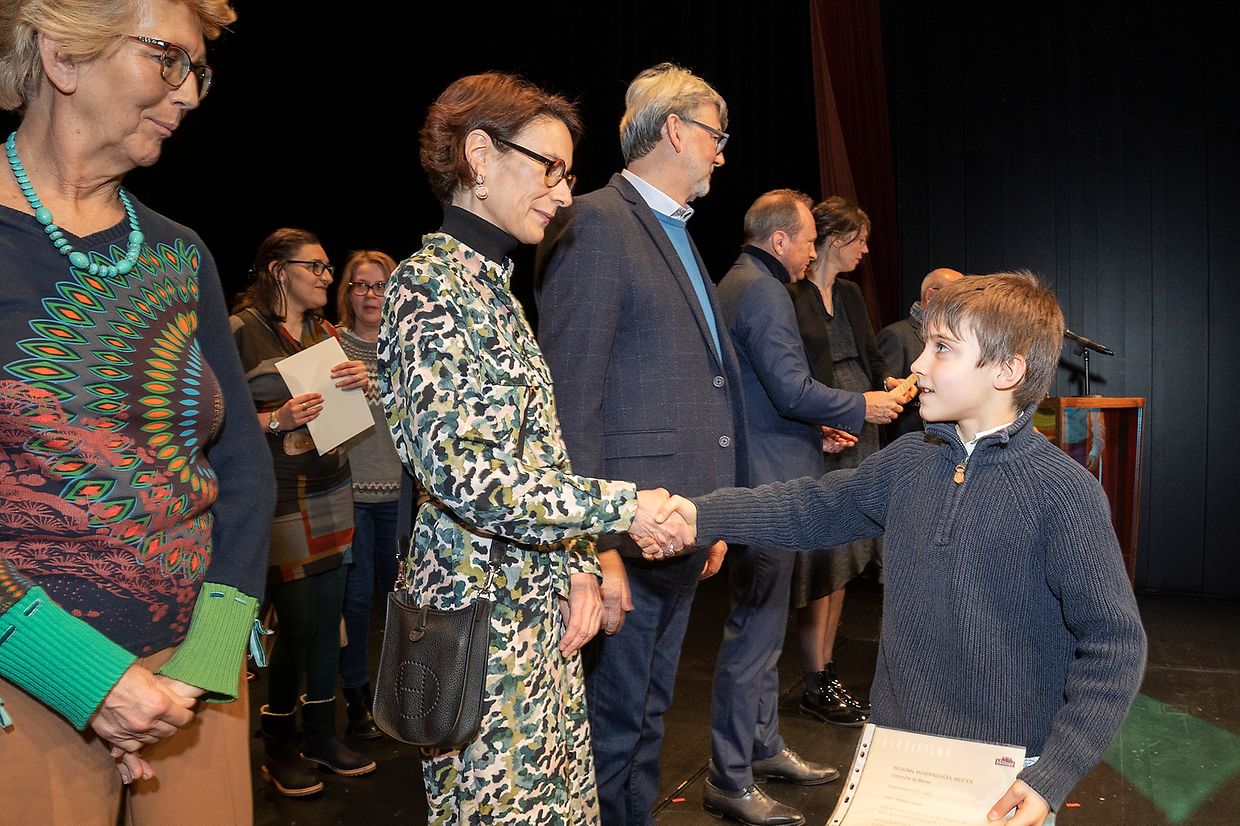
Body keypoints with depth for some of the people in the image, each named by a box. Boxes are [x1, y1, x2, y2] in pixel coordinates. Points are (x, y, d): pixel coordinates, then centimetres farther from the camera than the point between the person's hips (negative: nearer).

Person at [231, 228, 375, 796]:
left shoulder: (324, 330, 13)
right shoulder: (241, 331, -7)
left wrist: (359, 381, -3)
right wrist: (275, 420, -22)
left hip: (331, 492, 7)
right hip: (278, 498, -6)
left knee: (328, 615, 9)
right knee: (296, 623, -4)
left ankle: (321, 735, 24)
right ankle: (278, 748, 16)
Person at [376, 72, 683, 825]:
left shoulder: (491, 285, 14)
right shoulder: (431, 283, -14)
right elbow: (457, 465, -25)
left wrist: (575, 562, 5)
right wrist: (620, 506, -19)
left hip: (538, 604, 9)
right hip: (484, 608, -8)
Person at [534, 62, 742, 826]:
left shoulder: (677, 235, 17)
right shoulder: (597, 224, -12)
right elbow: (572, 399, -18)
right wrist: (593, 547, -21)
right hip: (627, 534, -9)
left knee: (649, 721, 20)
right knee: (611, 731, 4)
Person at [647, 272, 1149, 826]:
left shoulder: (1065, 491, -16)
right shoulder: (909, 459, 1)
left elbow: (1113, 644, -15)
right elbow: (815, 507, 8)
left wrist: (1051, 779, -19)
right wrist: (702, 516, -4)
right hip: (894, 743, 5)